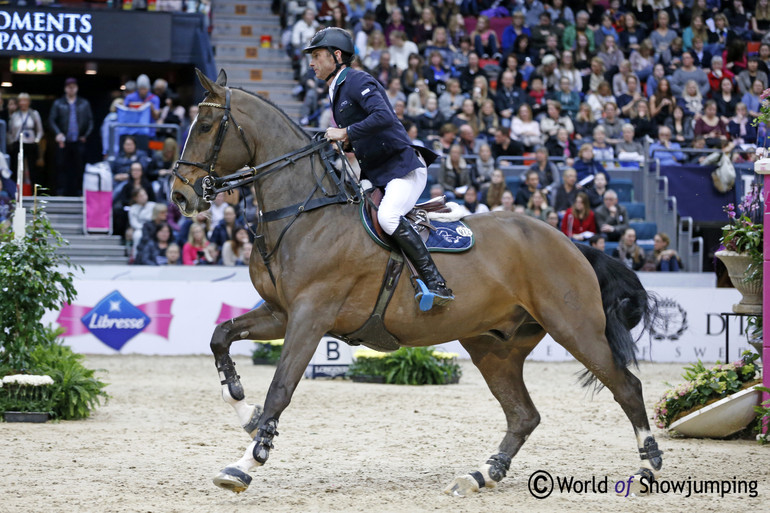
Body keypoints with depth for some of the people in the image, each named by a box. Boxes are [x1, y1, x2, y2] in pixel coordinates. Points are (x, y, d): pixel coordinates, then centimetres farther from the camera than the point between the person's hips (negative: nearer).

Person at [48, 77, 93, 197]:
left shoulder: (84, 104, 11)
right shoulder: (58, 104, 8)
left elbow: (90, 120, 11)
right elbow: (51, 121, 3)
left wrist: (85, 135, -2)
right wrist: (58, 133, -12)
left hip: (79, 142, 1)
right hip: (63, 142, -1)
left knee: (78, 168, -1)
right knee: (61, 168, -3)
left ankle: (78, 192, 3)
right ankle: (60, 193, -2)